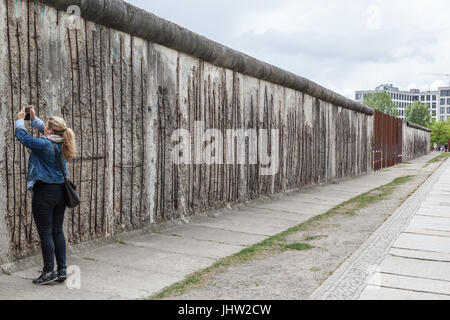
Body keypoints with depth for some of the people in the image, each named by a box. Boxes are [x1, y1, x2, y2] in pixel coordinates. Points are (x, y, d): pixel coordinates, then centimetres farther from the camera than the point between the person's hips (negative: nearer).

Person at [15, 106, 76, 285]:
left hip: (44, 192, -7)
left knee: (45, 233, 1)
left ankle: (49, 273, 8)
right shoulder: (60, 143, 4)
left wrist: (20, 120, 12)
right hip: (60, 191, 7)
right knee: (58, 231, 12)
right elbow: (44, 131, 23)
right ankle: (62, 270, 16)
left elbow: (22, 136, -4)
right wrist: (33, 118, 23)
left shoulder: (44, 144, -17)